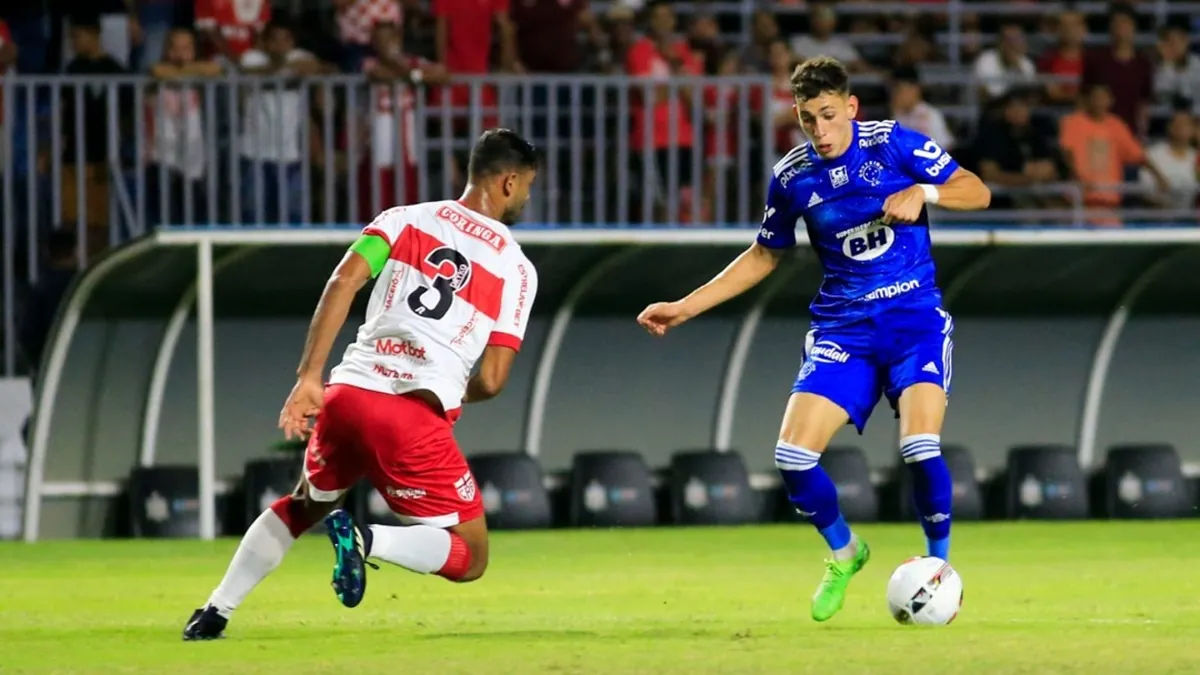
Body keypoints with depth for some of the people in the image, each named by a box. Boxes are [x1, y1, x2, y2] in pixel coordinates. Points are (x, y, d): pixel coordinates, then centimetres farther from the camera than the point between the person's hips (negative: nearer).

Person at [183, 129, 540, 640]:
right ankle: (367, 540, -20)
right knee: (469, 559, 8)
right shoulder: (516, 269, 7)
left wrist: (308, 377, -5)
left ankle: (215, 612, 24)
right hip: (416, 418, -4)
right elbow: (490, 381, 2)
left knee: (305, 505, 33)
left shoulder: (403, 220, 13)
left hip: (348, 395, 4)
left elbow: (343, 282, -4)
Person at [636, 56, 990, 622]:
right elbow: (765, 256, 16)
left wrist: (924, 192, -23)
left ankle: (938, 564, 3)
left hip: (915, 319, -3)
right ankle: (843, 554, 18)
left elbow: (976, 192, -2)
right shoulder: (792, 176, 0)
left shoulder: (894, 145, -8)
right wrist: (685, 307, 12)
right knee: (792, 456, -12)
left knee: (920, 447, -24)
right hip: (842, 328, 3)